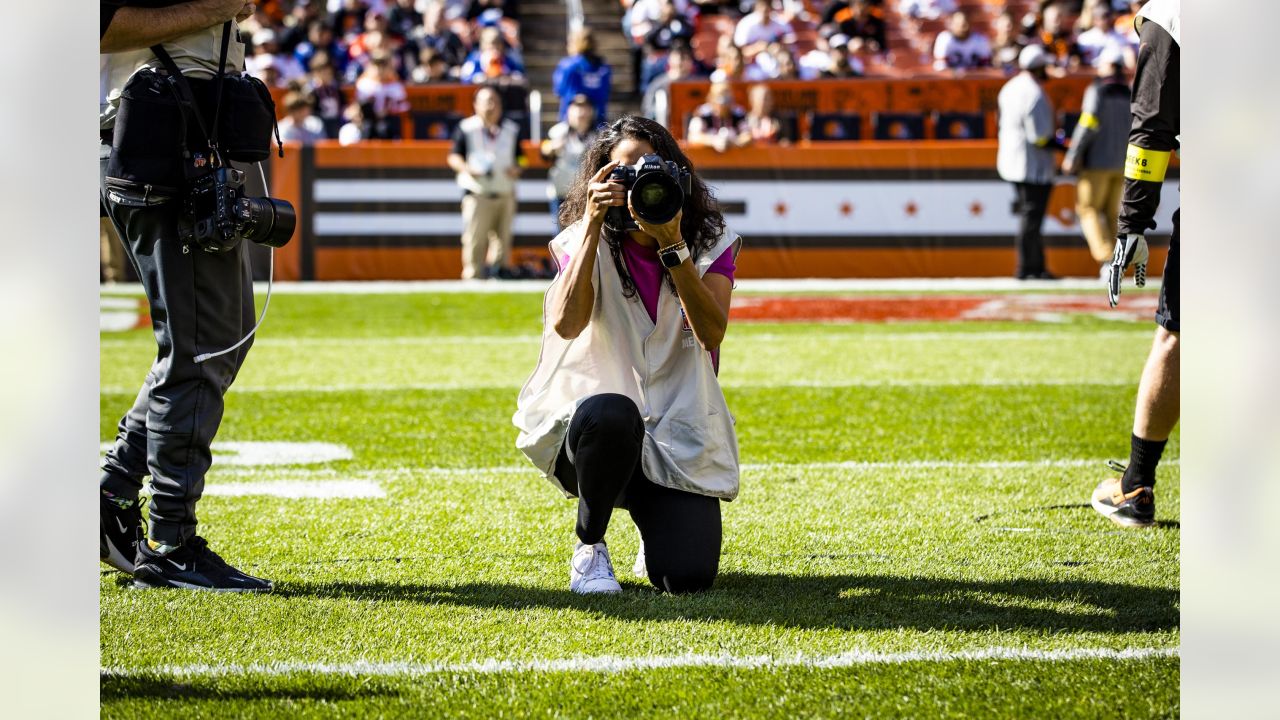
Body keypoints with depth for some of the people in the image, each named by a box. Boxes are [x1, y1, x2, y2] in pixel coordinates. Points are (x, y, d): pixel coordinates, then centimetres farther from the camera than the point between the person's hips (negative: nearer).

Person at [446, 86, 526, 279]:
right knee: (475, 240, -10)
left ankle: (501, 274, 12)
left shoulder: (512, 130, 13)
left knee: (503, 238, 4)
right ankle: (473, 277, -5)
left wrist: (517, 168, -2)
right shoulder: (466, 129, 1)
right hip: (477, 194, -4)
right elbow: (454, 157, 3)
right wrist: (466, 168, -17)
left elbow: (520, 157, 20)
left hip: (505, 194, 4)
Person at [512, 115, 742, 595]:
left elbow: (711, 332, -17)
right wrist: (593, 225, -22)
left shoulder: (711, 244, 2)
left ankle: (662, 528, 21)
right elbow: (566, 324, -20)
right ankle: (589, 546, -10)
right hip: (592, 429, -1)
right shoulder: (586, 242, 0)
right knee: (611, 414, -40)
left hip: (680, 439, 1)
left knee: (688, 578, -20)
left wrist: (672, 244, -24)